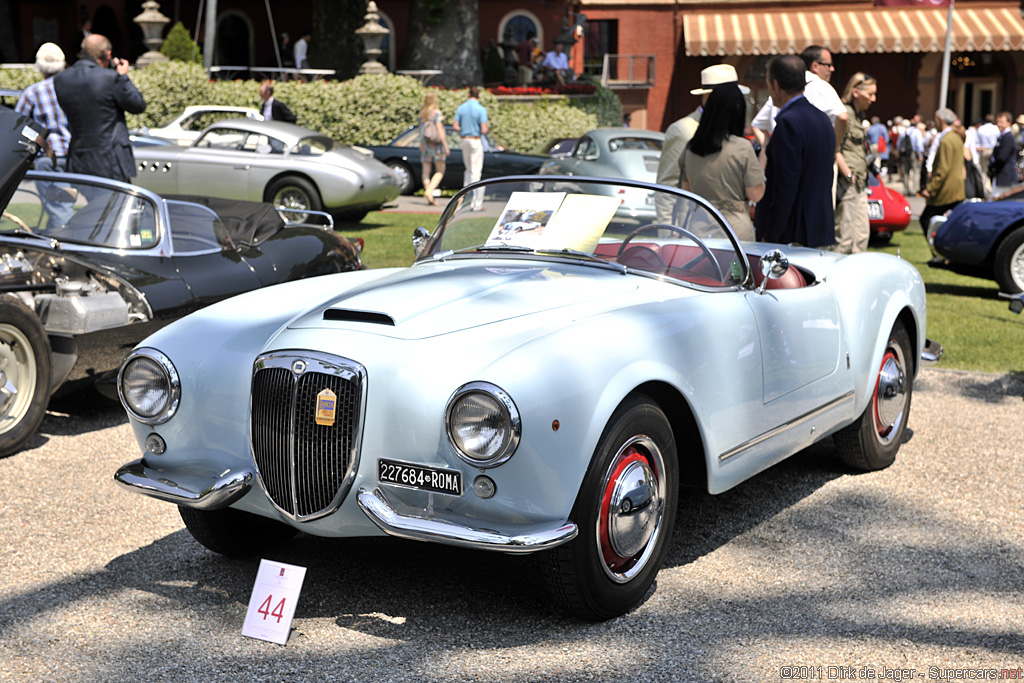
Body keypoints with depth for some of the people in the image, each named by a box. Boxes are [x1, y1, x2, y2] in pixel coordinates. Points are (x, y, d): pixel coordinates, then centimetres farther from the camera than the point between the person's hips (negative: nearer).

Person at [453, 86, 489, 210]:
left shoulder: (461, 108, 3)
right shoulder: (481, 109, -11)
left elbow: (455, 126, 0)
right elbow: (484, 130, -15)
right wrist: (486, 130, 8)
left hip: (464, 141, 5)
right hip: (475, 141, -5)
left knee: (468, 170, 19)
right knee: (476, 172, -4)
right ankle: (477, 204, -4)